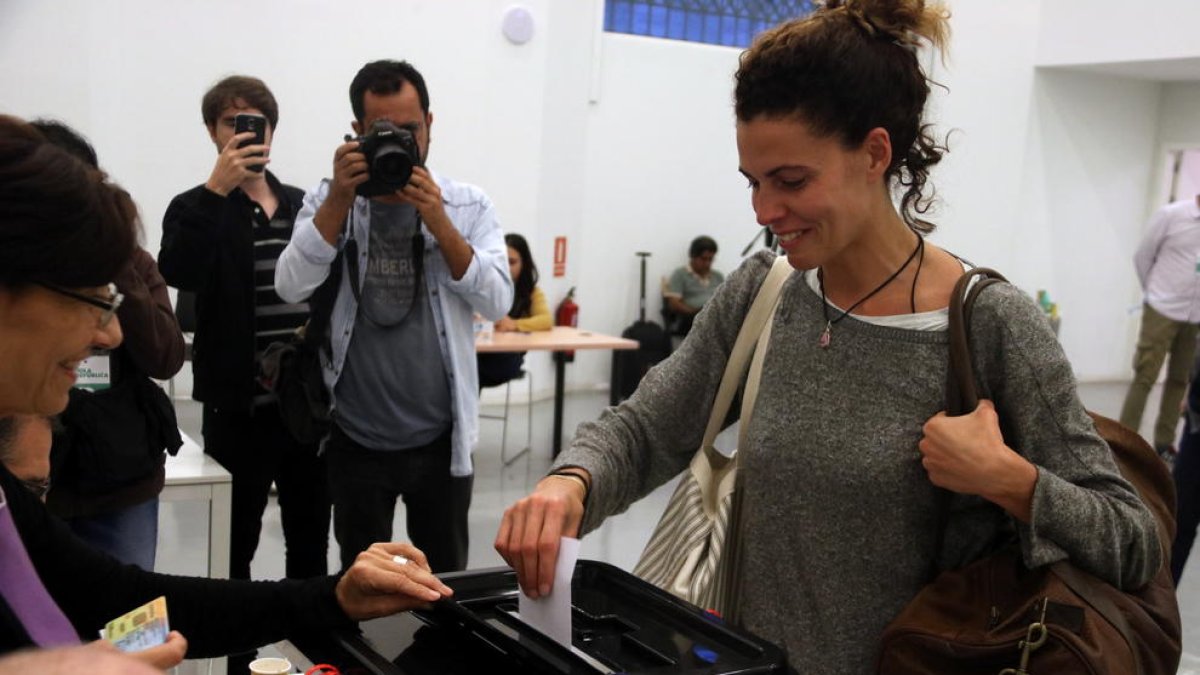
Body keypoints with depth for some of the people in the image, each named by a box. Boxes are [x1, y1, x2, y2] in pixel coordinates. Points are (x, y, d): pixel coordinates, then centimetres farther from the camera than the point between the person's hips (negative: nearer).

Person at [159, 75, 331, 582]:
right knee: (235, 543, 7)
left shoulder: (304, 205, 10)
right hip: (239, 407, -4)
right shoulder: (196, 209, -1)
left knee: (311, 539, 15)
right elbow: (178, 274, -22)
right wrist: (216, 192, -25)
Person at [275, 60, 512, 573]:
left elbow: (498, 302, -11)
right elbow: (291, 289, -12)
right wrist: (339, 200, -19)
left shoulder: (468, 205, 0)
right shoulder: (328, 201, 1)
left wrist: (438, 222, -21)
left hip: (440, 438, 0)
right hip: (356, 439, 0)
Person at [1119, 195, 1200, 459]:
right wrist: (1158, 293, 6)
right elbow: (1142, 257, 1)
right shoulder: (1171, 214, -6)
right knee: (1145, 377, -3)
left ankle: (1164, 443, 18)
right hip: (1163, 311, -3)